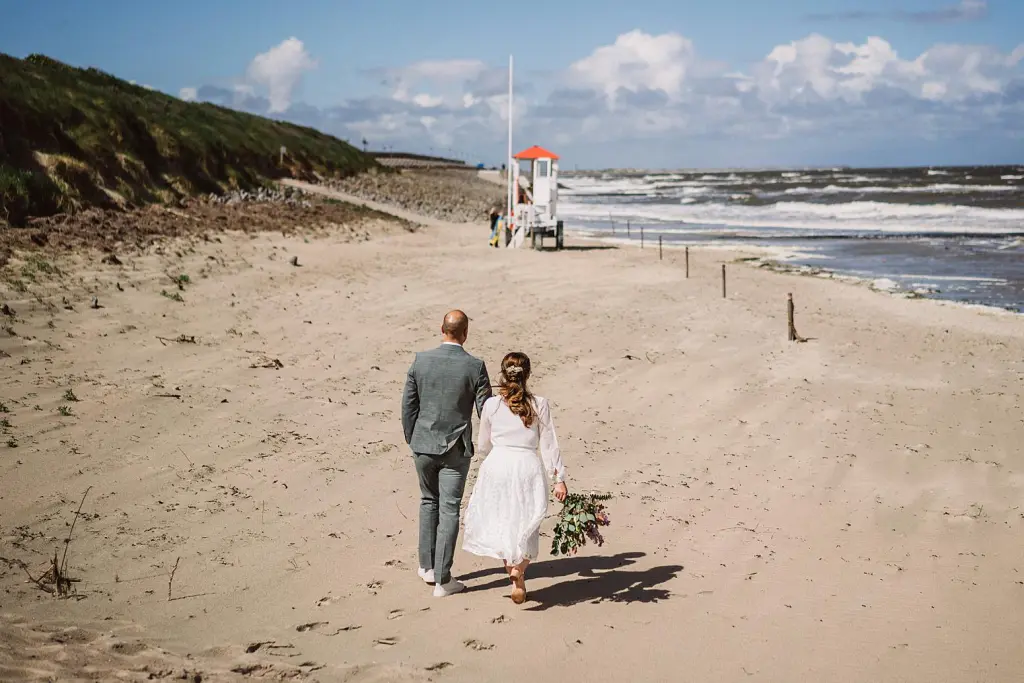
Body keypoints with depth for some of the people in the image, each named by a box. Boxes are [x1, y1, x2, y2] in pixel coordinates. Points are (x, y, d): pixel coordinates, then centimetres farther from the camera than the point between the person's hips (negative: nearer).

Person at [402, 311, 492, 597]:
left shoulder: (421, 361, -6)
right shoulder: (475, 367, -12)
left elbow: (408, 405, 1)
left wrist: (411, 441, 13)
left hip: (423, 445, 2)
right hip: (456, 448, -2)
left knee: (429, 502, 21)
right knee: (449, 510, 3)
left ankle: (427, 566, 26)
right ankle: (442, 580, 4)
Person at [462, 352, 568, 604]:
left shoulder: (491, 405, -1)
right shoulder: (540, 405, -4)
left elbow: (484, 446, 10)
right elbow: (549, 445, -2)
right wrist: (559, 479, 3)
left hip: (497, 465, 0)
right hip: (528, 467, 0)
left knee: (500, 522, 15)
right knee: (525, 525, 13)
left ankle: (512, 568, -1)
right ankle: (519, 572, 0)